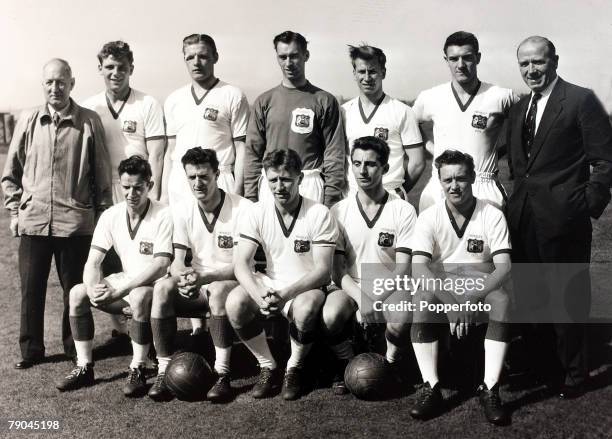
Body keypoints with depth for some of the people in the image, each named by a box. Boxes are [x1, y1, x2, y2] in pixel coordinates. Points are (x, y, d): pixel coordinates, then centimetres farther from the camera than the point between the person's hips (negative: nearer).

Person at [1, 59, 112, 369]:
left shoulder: (89, 122, -1)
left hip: (75, 222, -2)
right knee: (31, 289, 8)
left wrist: (102, 213, 3)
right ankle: (31, 350, 22)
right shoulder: (27, 121, 6)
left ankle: (76, 349, 23)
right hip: (33, 221, 2)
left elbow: (101, 173, 3)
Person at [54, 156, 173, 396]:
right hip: (125, 280, 6)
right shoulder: (111, 216, -2)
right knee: (77, 293, -12)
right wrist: (93, 288, -27)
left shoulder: (163, 216, -18)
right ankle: (84, 367, -2)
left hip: (154, 284, -6)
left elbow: (160, 265, -26)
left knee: (139, 298, -37)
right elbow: (93, 261, -4)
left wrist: (119, 291, -31)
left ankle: (137, 370, -20)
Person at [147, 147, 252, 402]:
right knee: (162, 288, -25)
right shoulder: (183, 210, 1)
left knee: (218, 290, -37)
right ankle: (164, 370, -19)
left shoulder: (242, 209, -14)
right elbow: (177, 262, -2)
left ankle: (222, 374, -29)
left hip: (232, 284, -4)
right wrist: (183, 275, -27)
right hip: (197, 286, 4)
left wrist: (203, 278, -32)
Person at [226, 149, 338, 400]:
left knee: (304, 310, -37)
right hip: (269, 284, 3)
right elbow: (241, 264, -10)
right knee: (234, 303, -26)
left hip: (307, 287, -3)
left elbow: (323, 270, -17)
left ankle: (295, 368, -4)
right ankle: (267, 366, -2)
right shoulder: (258, 212, -4)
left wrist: (286, 294, -31)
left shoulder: (319, 214, -13)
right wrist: (259, 295, -30)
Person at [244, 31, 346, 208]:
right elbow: (253, 152, 10)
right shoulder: (264, 101, 12)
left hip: (310, 186, -2)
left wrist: (331, 199, -6)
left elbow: (335, 155, 1)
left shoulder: (324, 101, 5)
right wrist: (250, 198, 3)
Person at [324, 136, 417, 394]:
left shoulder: (403, 210, -3)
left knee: (402, 322, -33)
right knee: (330, 316, -31)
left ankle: (390, 365, 2)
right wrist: (361, 298, -21)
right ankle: (345, 364, 2)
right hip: (350, 288, 1)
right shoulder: (339, 211, 2)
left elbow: (403, 269, -7)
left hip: (389, 289, -1)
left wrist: (375, 300, -22)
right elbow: (337, 269, -3)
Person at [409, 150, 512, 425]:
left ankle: (490, 390, -27)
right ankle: (431, 387, -26)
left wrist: (474, 299, -29)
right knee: (421, 299, -33)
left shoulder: (492, 215, -4)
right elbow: (418, 269, -16)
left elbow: (503, 267, -12)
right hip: (440, 288, 0)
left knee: (502, 300, -32)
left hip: (481, 290, 0)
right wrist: (451, 301, -31)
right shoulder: (429, 217, -4)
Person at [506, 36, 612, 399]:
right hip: (524, 216, 7)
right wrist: (519, 197, 5)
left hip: (562, 218, -6)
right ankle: (540, 360, 32)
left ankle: (573, 374, 20)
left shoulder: (581, 100, -7)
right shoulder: (520, 108, 14)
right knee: (530, 296, 15)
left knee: (568, 299, 4)